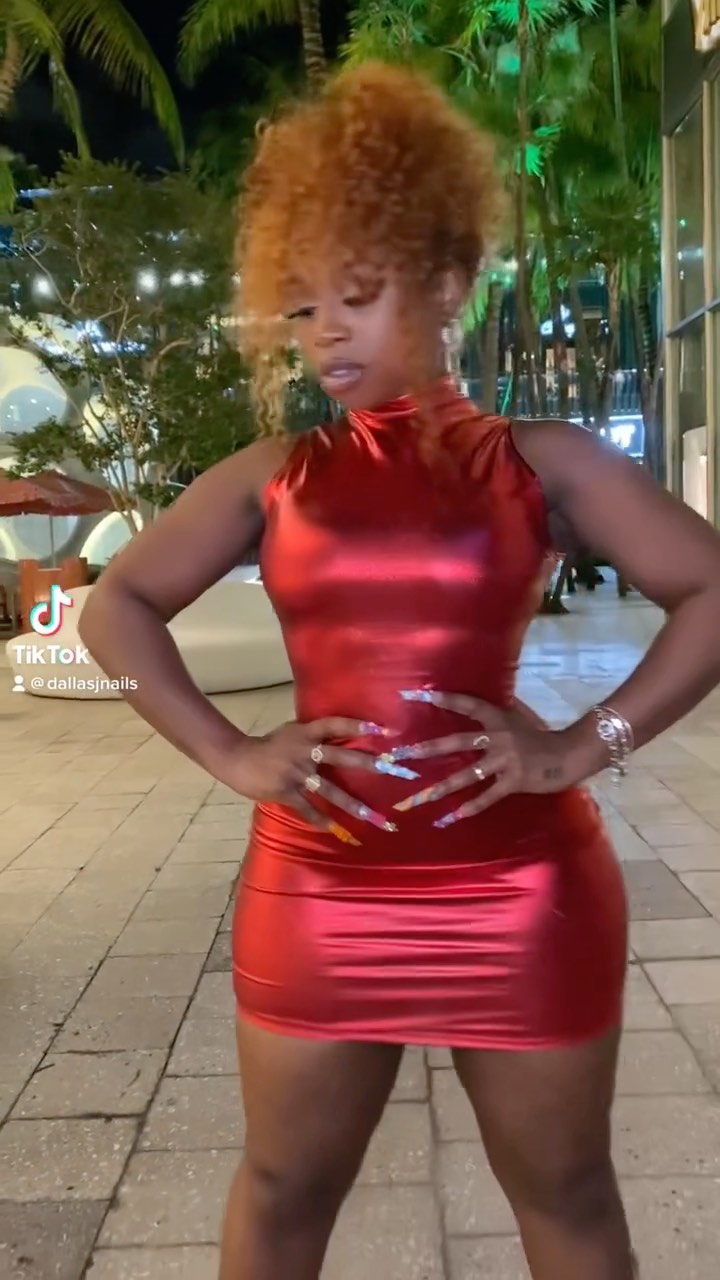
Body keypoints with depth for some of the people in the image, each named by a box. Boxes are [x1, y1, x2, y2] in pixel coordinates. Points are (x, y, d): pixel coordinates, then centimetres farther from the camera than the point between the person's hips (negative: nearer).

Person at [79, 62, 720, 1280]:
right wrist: (230, 754, -4)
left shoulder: (540, 459, -1)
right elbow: (116, 605, 7)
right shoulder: (272, 475, 4)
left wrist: (587, 743, -12)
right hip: (316, 890, 2)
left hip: (520, 890, -1)